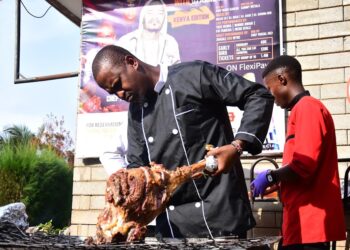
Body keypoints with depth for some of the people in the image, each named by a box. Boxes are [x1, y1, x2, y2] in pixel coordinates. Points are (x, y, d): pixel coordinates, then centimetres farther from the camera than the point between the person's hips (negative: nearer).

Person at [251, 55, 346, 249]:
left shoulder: (307, 108, -11)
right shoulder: (303, 109, 18)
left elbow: (303, 166, -20)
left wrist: (270, 177, -5)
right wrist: (277, 184, 20)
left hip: (309, 222, -9)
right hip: (303, 222, 9)